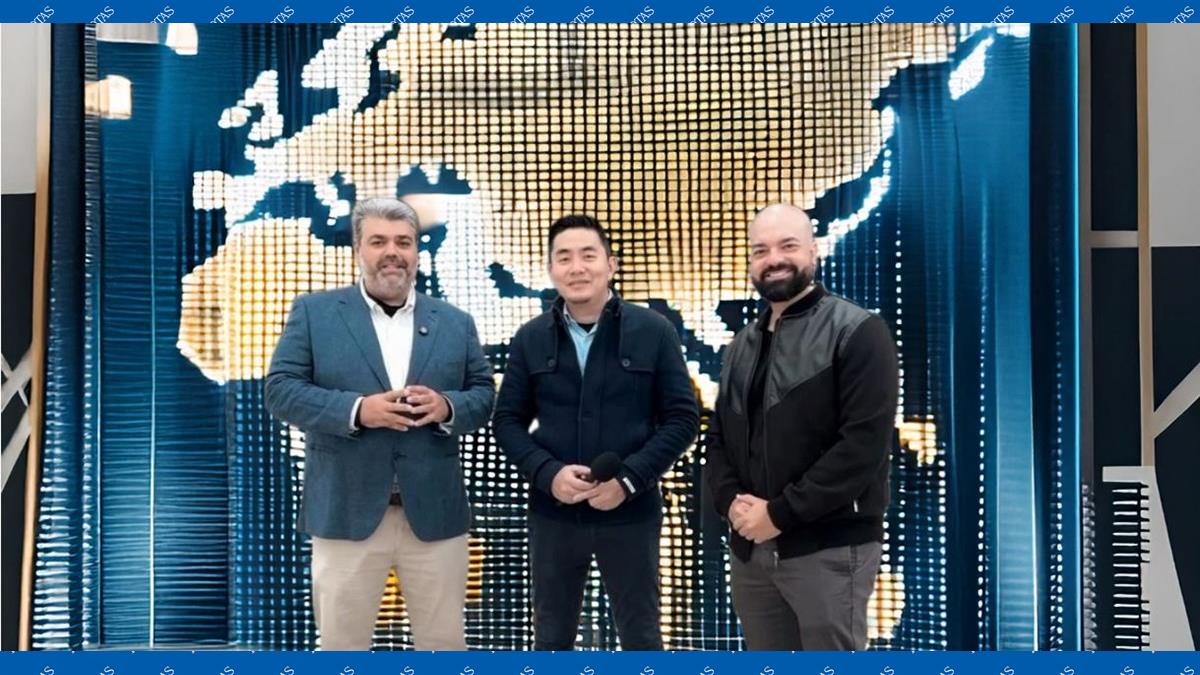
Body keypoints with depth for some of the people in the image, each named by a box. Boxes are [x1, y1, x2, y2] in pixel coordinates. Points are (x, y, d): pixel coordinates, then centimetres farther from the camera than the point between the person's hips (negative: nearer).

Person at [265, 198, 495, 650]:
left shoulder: (455, 323, 10)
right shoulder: (313, 313, 3)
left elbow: (484, 395, 8)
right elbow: (280, 390, -3)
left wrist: (448, 408, -15)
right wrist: (356, 409, -18)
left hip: (435, 512, 2)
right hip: (346, 512, -2)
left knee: (444, 642, 12)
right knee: (342, 642, 10)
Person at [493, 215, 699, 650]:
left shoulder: (654, 332, -4)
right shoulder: (530, 340, 3)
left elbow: (682, 418, -4)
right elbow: (507, 421, 5)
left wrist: (629, 478, -16)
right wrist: (548, 473, -13)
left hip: (630, 514, -1)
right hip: (552, 514, 2)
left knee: (641, 637, 12)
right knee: (552, 638, 15)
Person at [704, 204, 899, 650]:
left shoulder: (857, 332, -6)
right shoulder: (743, 344, 16)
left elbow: (864, 442, -16)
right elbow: (718, 435, 15)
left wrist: (780, 513, -17)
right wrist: (730, 501, -6)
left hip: (829, 547, -6)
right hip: (749, 549, 6)